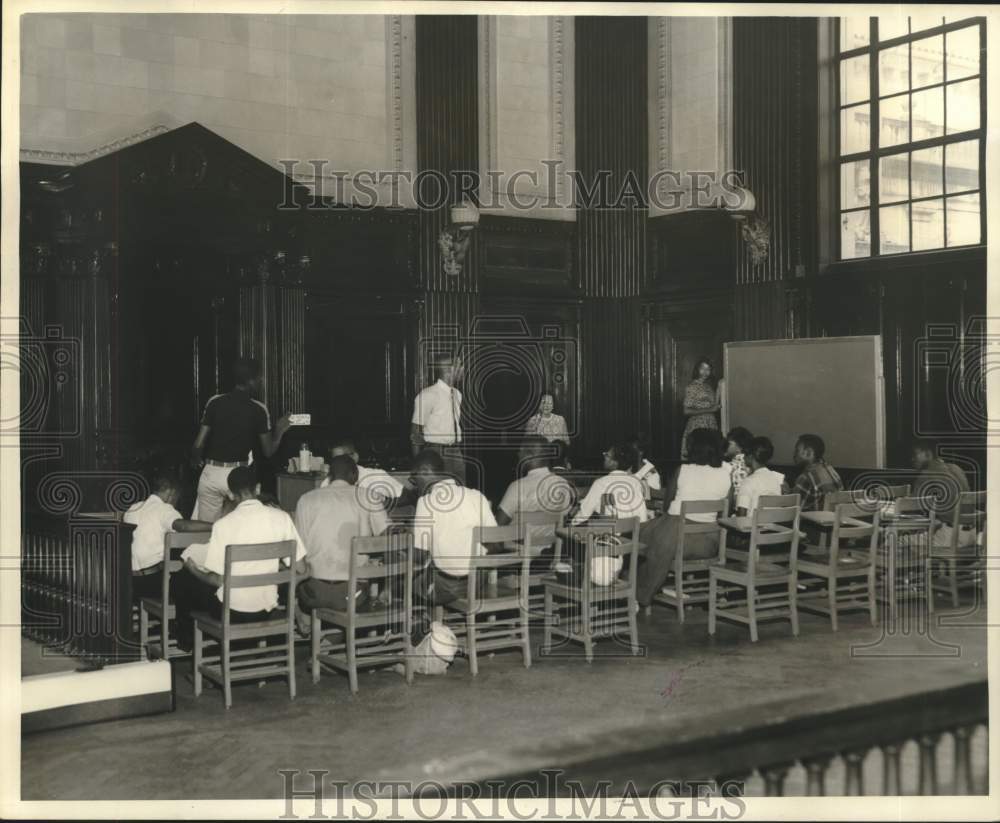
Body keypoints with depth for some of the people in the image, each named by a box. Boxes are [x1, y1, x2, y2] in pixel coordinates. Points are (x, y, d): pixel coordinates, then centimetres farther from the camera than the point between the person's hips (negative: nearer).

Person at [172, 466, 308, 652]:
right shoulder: (281, 518, -8)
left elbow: (219, 580, -13)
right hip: (267, 610, 4)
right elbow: (301, 571, -6)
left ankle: (186, 641, 39)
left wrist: (195, 571, 7)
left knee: (180, 579, 23)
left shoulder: (223, 525, -16)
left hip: (231, 613, -4)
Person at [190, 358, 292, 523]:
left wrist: (197, 460, 20)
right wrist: (280, 430, 20)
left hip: (211, 473, 2)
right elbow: (268, 451, 3)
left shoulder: (215, 402, 0)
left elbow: (198, 444, -2)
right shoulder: (258, 410, -3)